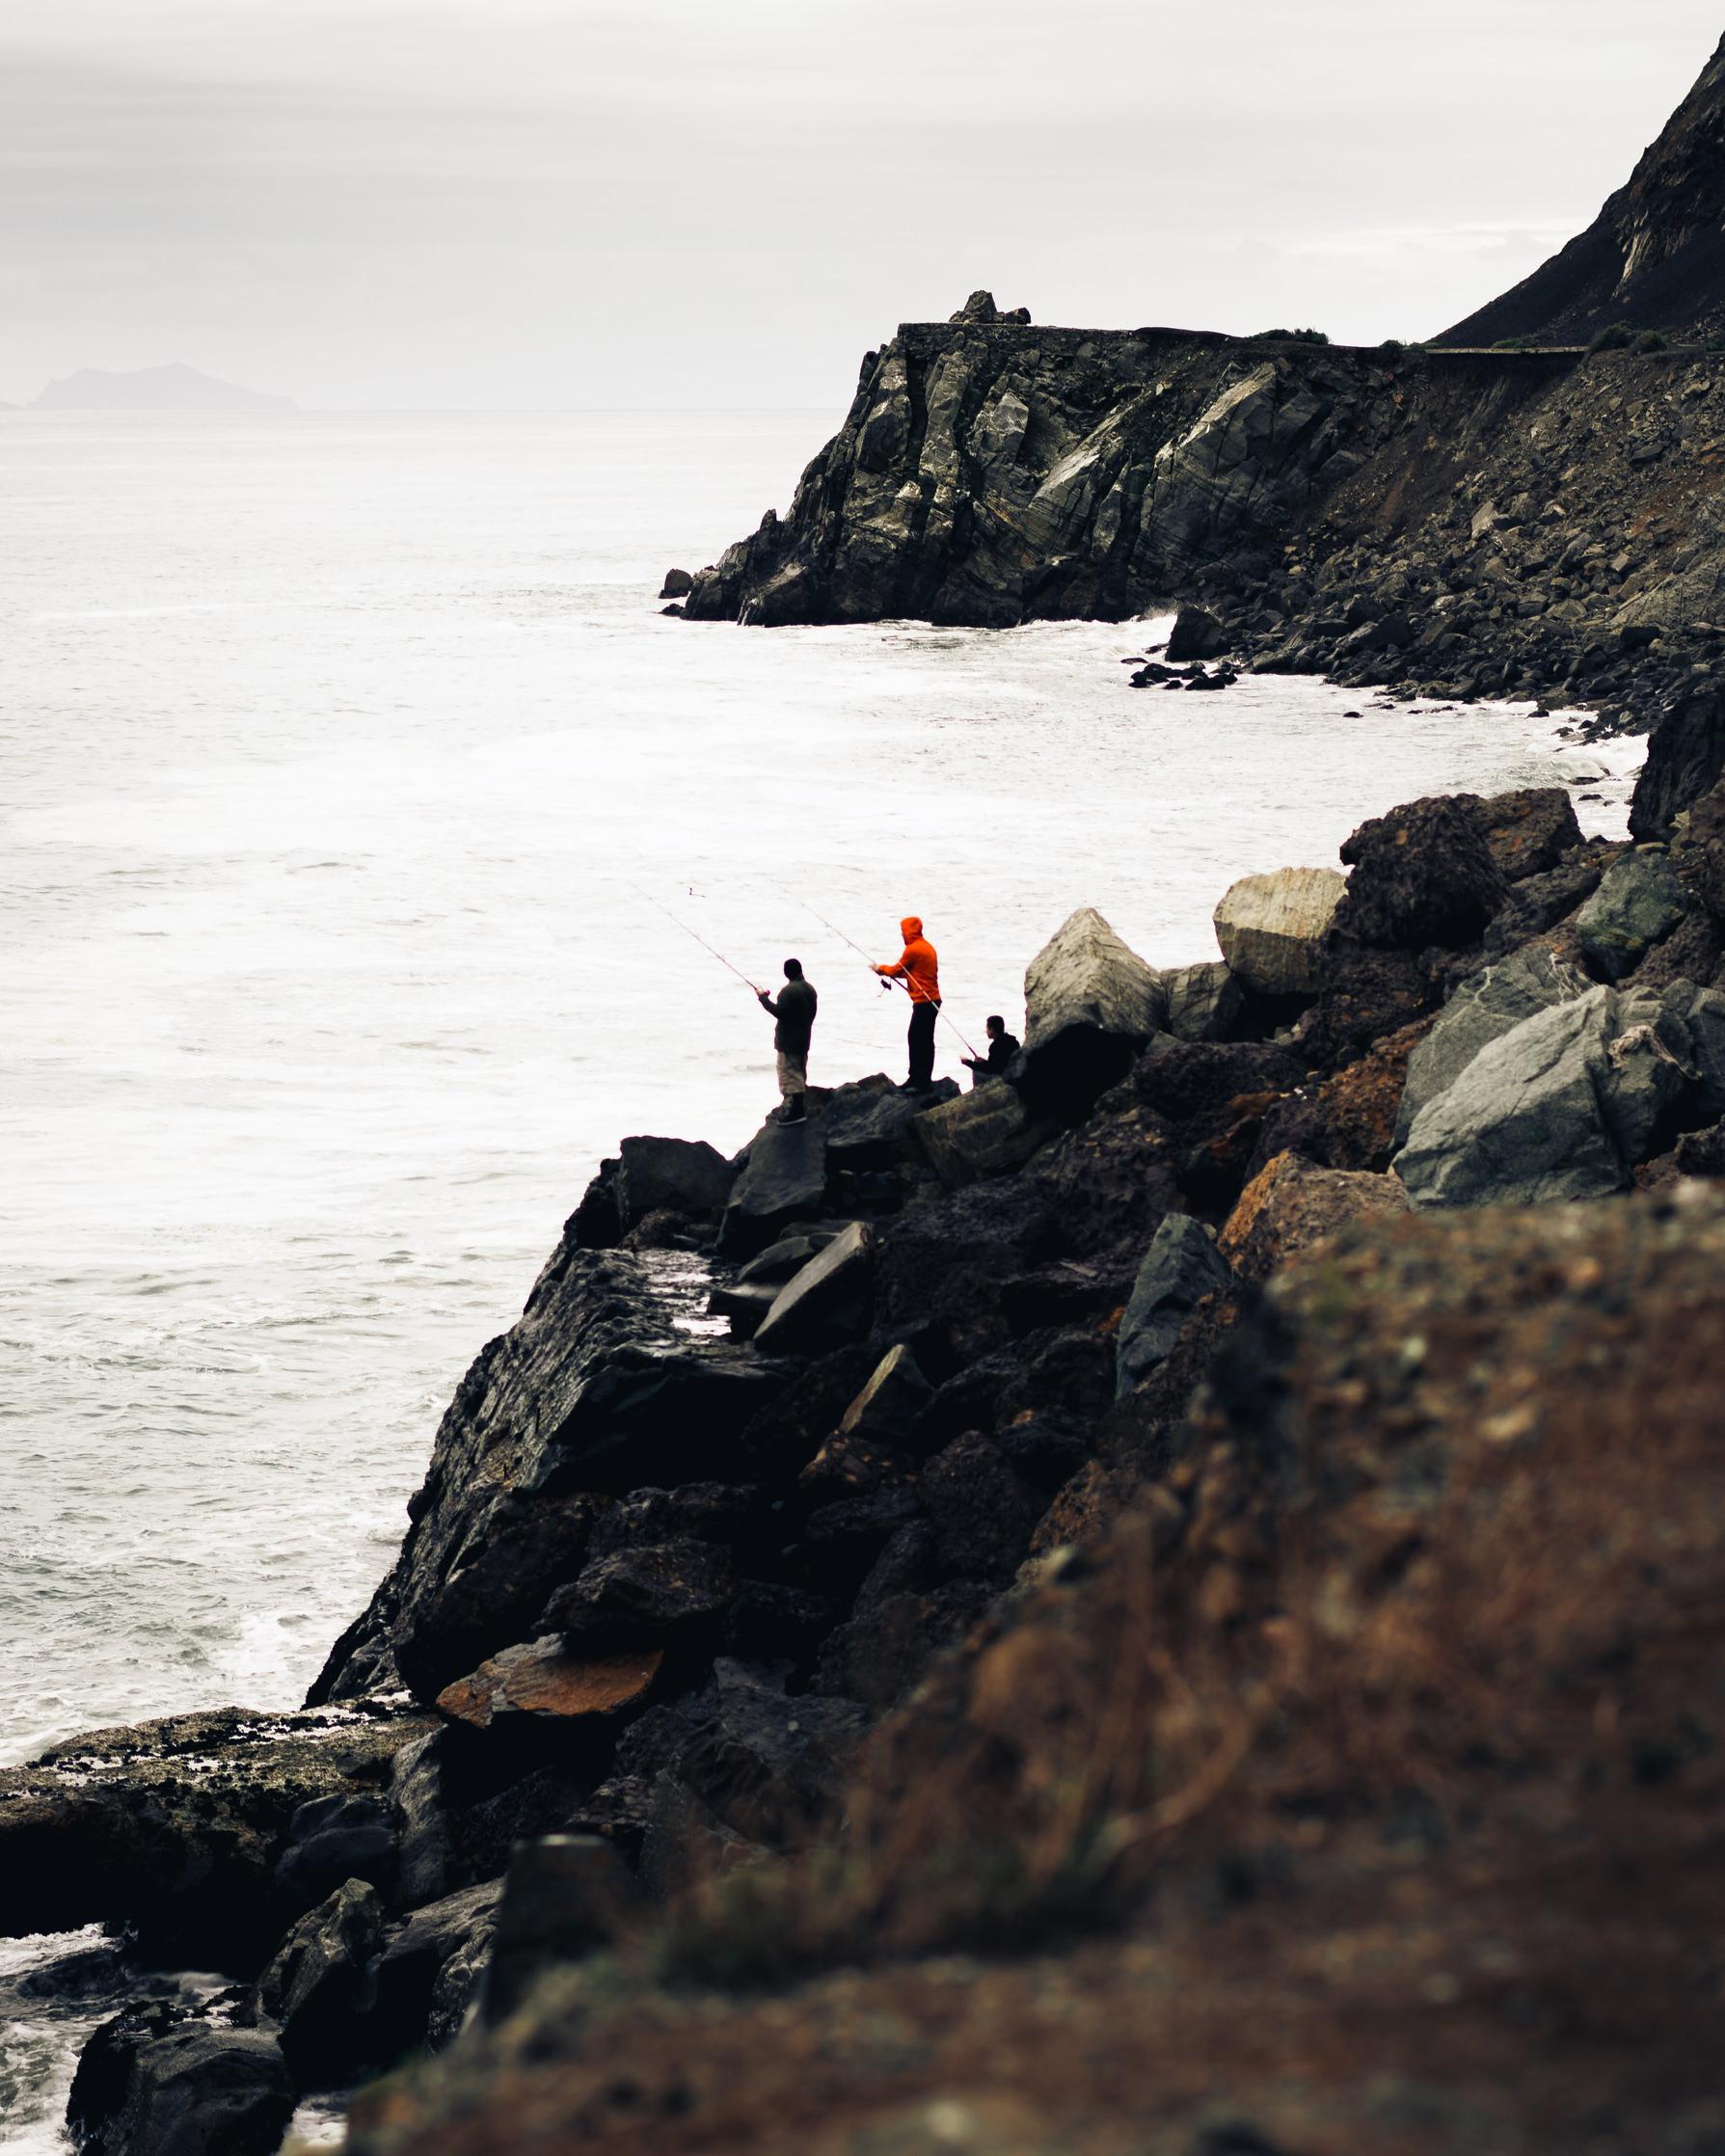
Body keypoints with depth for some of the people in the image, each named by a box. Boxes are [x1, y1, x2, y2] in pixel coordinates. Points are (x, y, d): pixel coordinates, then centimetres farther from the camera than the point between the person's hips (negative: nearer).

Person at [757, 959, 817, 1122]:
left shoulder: (789, 991, -20)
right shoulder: (810, 989, 8)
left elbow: (779, 1012, -22)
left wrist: (763, 998, -13)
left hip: (788, 1041, -9)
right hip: (804, 1039, 9)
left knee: (789, 1076, -5)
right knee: (800, 1076, 17)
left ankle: (793, 1112, -7)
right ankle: (801, 1109, 22)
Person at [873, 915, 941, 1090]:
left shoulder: (912, 949, -14)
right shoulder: (926, 946, 15)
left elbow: (897, 971, -4)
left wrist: (882, 969, 14)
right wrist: (887, 971, 20)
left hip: (923, 1002, -10)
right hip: (932, 1001, 10)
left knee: (923, 1042, -8)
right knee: (916, 1038, 16)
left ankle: (922, 1082, -8)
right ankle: (916, 1078, 21)